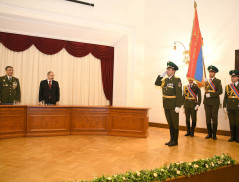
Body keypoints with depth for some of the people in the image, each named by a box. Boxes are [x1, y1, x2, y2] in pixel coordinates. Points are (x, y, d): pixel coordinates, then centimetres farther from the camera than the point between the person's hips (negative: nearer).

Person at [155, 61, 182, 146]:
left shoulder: (177, 80, -11)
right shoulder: (165, 80, 10)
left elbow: (179, 94, -16)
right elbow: (156, 83, 21)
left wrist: (178, 106, -21)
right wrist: (161, 75, 8)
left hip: (173, 106, -7)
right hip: (166, 105, 7)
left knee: (175, 123, 3)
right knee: (170, 123, 14)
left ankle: (175, 141, 13)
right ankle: (171, 139, 24)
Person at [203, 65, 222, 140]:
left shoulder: (218, 81, 0)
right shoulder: (206, 81, 12)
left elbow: (220, 91, -10)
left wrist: (210, 95, -16)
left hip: (214, 102, -3)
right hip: (207, 102, 4)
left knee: (214, 118, 0)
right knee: (208, 118, 4)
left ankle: (214, 134, 9)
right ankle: (209, 133, 13)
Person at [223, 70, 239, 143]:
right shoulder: (227, 87, 11)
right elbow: (225, 98, 9)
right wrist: (224, 107, 3)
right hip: (230, 108, 2)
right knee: (231, 123, 6)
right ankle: (232, 137, 16)